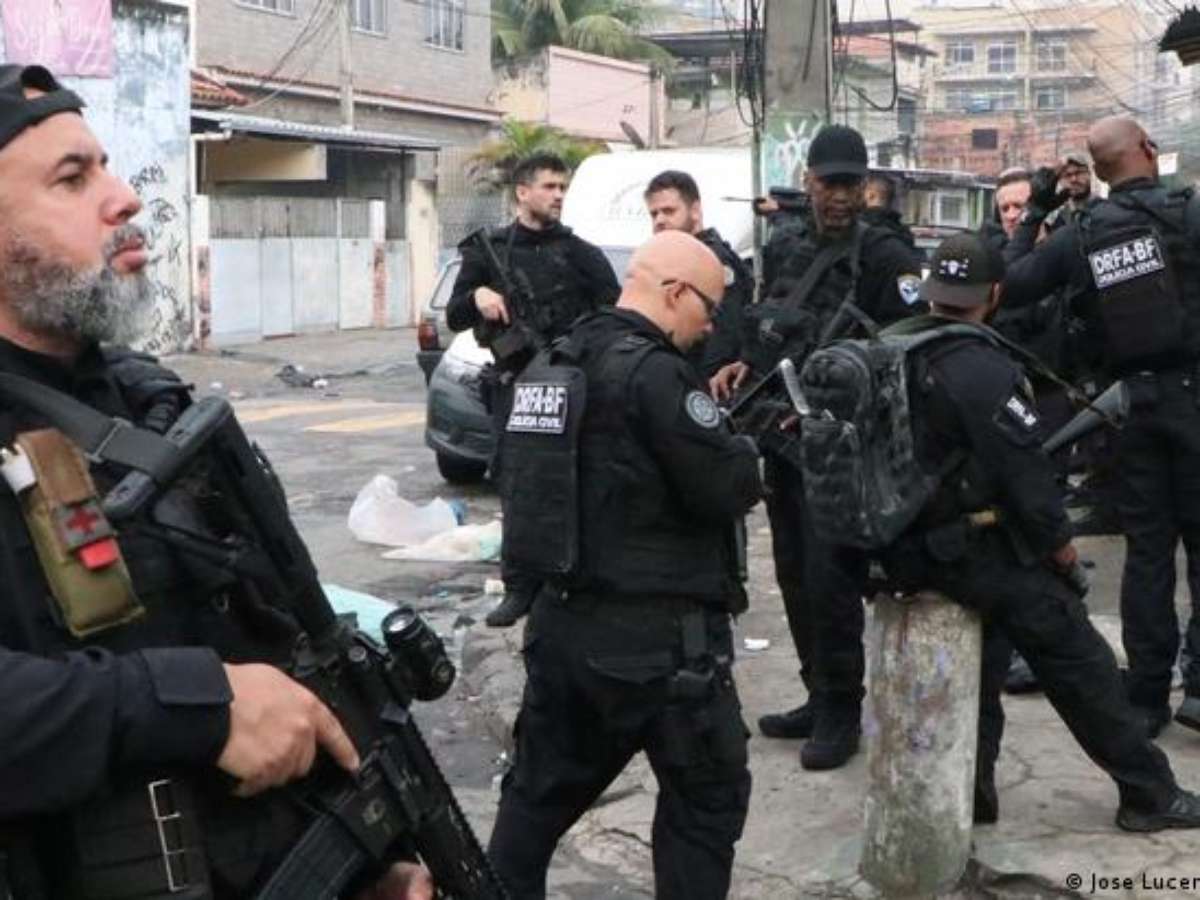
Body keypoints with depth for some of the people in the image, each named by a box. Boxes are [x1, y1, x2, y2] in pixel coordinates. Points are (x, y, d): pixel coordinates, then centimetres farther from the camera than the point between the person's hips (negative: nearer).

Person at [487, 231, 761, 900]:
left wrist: (711, 410, 10)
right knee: (708, 796, 8)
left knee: (543, 788, 19)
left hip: (563, 621, 8)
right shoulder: (656, 372, -17)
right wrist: (746, 447, 3)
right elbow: (726, 490, -17)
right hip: (657, 635, -8)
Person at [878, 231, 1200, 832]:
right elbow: (1024, 467, -17)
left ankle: (970, 792, 26)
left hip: (903, 549, 7)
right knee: (1077, 658, 6)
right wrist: (1059, 540, -1)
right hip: (970, 551, -7)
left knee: (983, 647, 24)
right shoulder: (981, 369, -21)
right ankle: (1149, 793, 17)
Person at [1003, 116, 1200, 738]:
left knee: (1146, 547, 10)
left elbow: (1010, 283, 3)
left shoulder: (1080, 235, 0)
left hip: (1130, 401, 3)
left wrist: (1035, 213, 12)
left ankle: (1147, 694, 13)